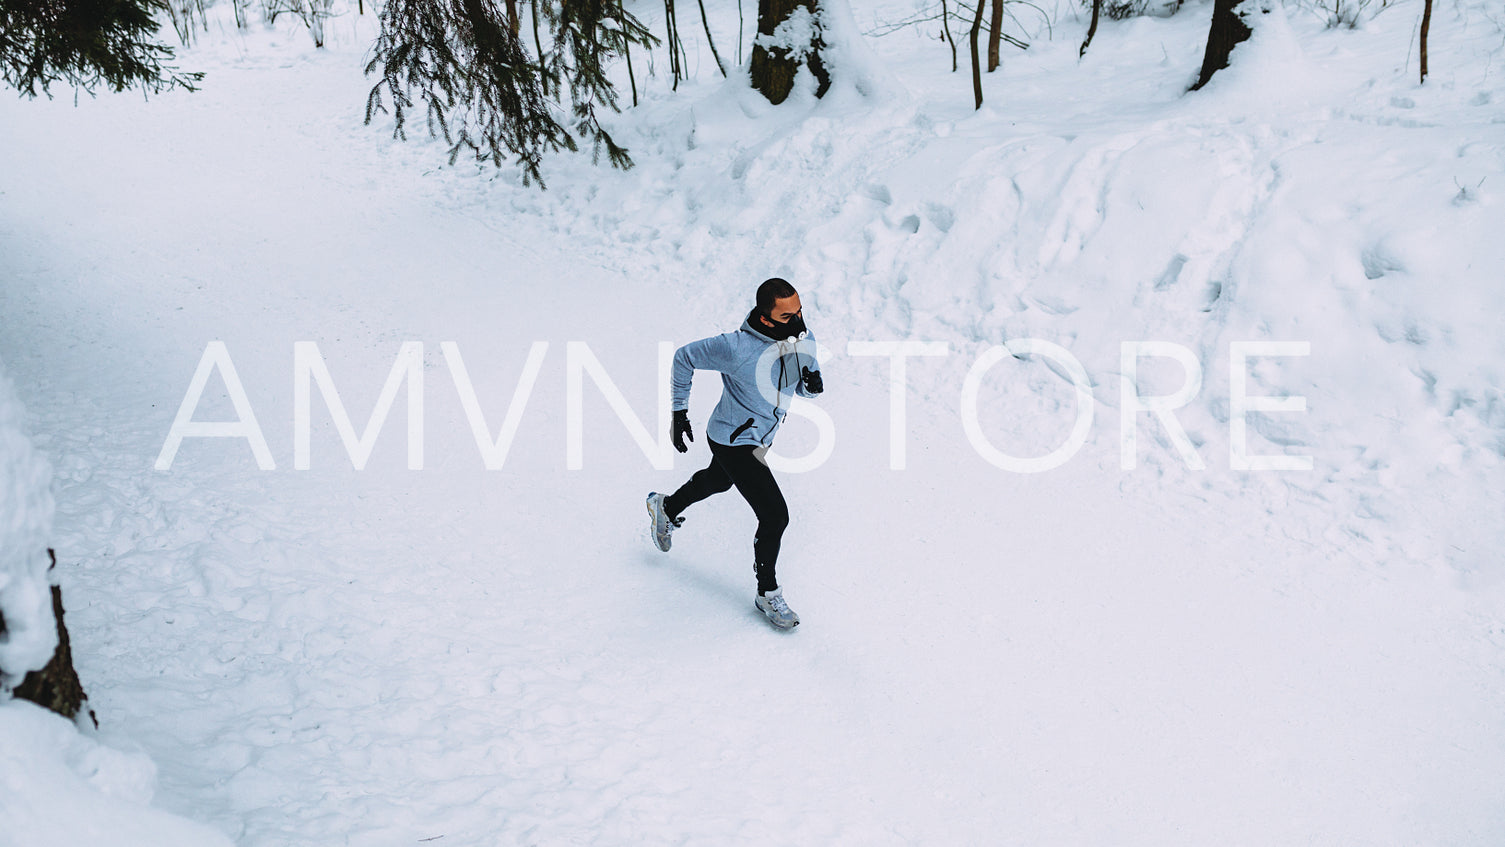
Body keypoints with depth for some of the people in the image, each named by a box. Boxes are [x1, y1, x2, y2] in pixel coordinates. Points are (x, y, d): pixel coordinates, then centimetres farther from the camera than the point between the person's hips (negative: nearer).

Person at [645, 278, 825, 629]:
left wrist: (813, 383, -22)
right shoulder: (737, 347, -32)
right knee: (775, 515, -10)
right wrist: (679, 411, -12)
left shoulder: (803, 339, -13)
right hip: (734, 442, -8)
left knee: (718, 480, 33)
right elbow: (684, 357, -16)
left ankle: (666, 507, 62)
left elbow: (803, 388, 4)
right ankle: (767, 593, 12)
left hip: (761, 437, 8)